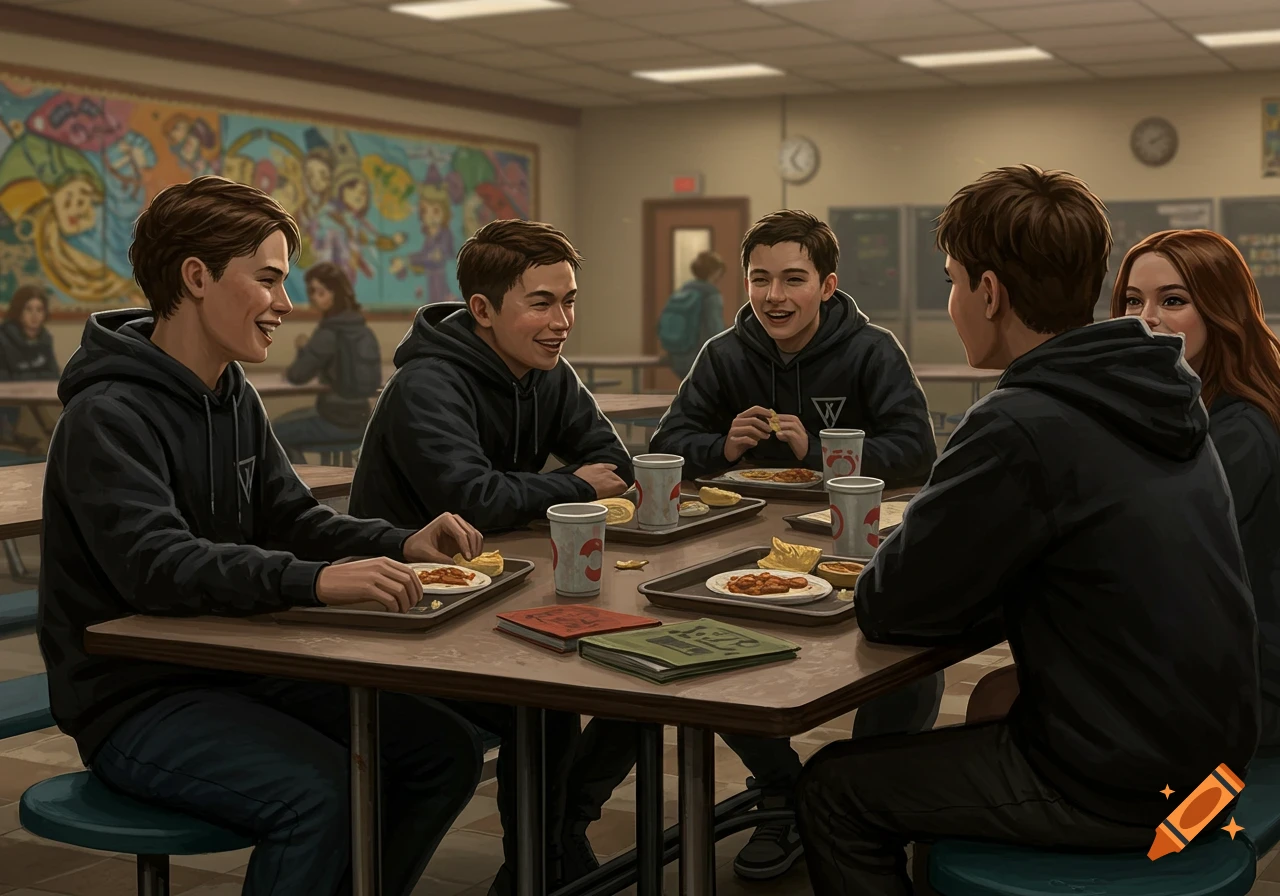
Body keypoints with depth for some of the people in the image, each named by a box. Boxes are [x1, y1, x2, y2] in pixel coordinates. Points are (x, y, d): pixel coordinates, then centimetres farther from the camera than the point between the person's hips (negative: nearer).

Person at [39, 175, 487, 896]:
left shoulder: (235, 399, 11)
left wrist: (403, 544, -6)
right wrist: (315, 580, -44)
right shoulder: (108, 416, -17)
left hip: (238, 669, 8)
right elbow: (155, 566, -31)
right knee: (324, 793, -30)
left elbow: (294, 520, 13)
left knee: (446, 749, -3)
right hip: (135, 701, -8)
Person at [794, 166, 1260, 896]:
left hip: (1117, 785, -8)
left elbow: (889, 609, -15)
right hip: (1206, 752, 8)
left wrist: (883, 579, 6)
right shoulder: (1168, 397, 4)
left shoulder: (1021, 429, -24)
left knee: (833, 788, 6)